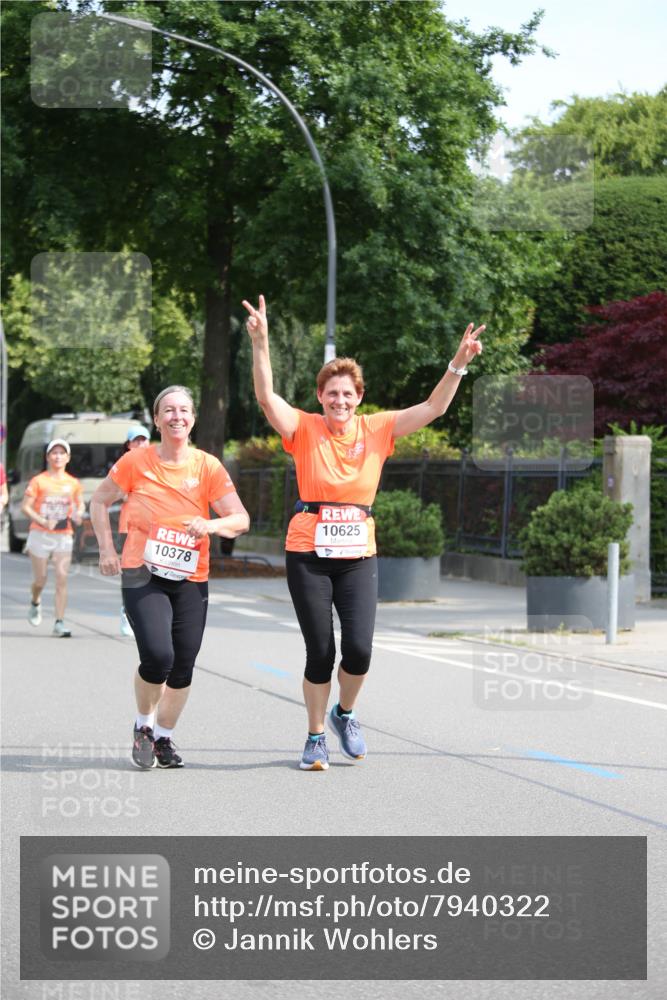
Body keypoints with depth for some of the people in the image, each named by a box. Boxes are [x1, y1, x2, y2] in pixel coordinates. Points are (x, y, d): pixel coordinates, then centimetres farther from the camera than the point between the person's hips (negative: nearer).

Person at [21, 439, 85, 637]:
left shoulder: (73, 483, 6)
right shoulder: (39, 481, -2)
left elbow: (80, 504, 19)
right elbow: (25, 507, -4)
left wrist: (78, 515, -4)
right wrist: (43, 521, -17)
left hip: (64, 536, 2)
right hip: (40, 535, -2)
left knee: (62, 578, -10)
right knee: (40, 580, 4)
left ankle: (59, 623, -9)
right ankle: (35, 602, 39)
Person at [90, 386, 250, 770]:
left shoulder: (208, 466, -1)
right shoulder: (137, 461, -3)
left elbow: (241, 520, -3)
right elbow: (100, 500, 11)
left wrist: (212, 525, -23)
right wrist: (107, 549, 2)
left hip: (191, 580, 2)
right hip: (143, 576, -2)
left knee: (183, 668, 3)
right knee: (157, 655, -20)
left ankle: (164, 738, 26)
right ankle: (143, 726, 7)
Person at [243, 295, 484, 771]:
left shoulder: (377, 430, 2)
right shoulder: (305, 429, -4)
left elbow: (433, 408, -2)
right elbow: (266, 396, -18)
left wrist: (459, 365, -15)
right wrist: (261, 344, -31)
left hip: (359, 556, 2)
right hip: (308, 555, -2)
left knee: (359, 650, -9)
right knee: (320, 653, 1)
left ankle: (345, 714, 22)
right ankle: (316, 736, 21)